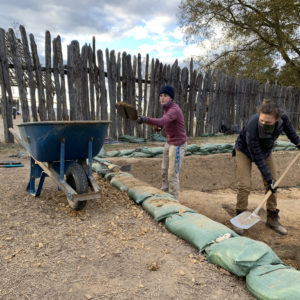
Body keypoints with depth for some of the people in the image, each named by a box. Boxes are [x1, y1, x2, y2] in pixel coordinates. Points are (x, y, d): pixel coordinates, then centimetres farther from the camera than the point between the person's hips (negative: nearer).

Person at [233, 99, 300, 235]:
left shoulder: (282, 117, -29)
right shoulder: (251, 127, -41)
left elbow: (288, 127, 0)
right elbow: (257, 157, -29)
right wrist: (268, 178, -24)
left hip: (266, 150, 5)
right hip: (245, 151, -5)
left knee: (272, 184, 5)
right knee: (244, 185, -13)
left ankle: (272, 219, 19)